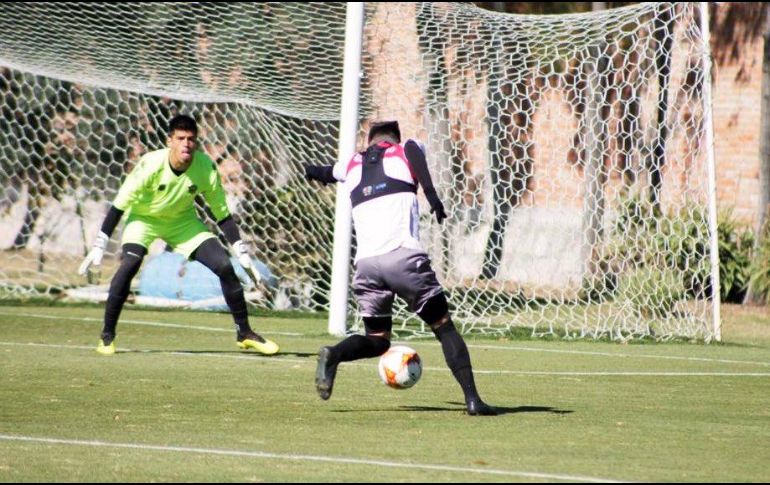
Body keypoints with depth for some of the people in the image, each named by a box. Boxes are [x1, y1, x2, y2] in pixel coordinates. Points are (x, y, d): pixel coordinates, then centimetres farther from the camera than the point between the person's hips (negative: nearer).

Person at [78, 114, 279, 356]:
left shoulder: (205, 166, -21)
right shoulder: (151, 164, -29)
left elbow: (222, 213, -9)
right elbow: (119, 204, -22)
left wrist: (242, 253, -12)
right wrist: (99, 246, -23)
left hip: (182, 220, 3)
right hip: (144, 218, -3)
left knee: (225, 267, -10)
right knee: (129, 265, -30)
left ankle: (244, 332, 8)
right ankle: (107, 335, -16)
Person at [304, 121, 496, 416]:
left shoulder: (352, 165, 25)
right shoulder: (406, 151, 15)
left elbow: (317, 173, 46)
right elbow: (414, 150, -11)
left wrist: (314, 171, 71)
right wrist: (432, 194, -24)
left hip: (366, 263, 3)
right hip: (404, 256, -3)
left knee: (377, 341, 14)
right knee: (444, 327, 7)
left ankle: (333, 355, -17)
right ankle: (472, 399, -6)